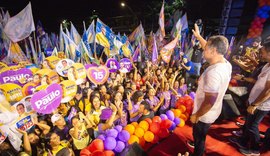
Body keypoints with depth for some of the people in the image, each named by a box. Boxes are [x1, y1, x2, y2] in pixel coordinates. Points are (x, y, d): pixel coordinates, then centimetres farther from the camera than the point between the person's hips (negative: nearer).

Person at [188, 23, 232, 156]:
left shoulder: (213, 72, -36)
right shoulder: (226, 64, -8)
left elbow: (209, 101, -32)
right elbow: (211, 50, 10)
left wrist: (196, 115, -18)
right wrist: (198, 36, 17)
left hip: (205, 115, -9)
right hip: (213, 112, 9)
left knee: (199, 137, 18)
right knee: (200, 135, 34)